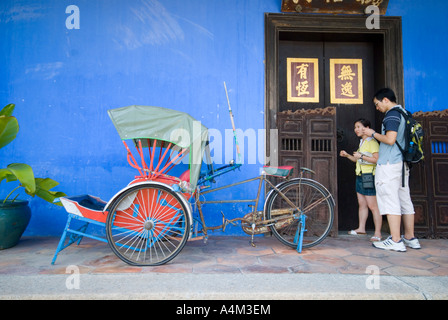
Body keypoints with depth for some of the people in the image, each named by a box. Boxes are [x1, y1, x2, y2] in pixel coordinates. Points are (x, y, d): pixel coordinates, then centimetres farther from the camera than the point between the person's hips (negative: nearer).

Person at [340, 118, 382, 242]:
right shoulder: (362, 143, 19)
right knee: (361, 204, 12)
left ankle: (378, 233, 0)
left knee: (372, 206, -6)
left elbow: (377, 159, -20)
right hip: (360, 176, 9)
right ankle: (361, 228, 20)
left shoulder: (372, 142, -10)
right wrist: (347, 155, 13)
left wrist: (361, 156, -19)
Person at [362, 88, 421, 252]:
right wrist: (376, 136, 22)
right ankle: (410, 238, 19)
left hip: (389, 164, -10)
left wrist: (373, 133, -7)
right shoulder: (403, 113, 19)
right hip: (402, 164, 10)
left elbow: (390, 139, -21)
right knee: (404, 200, 12)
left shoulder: (392, 114, -11)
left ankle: (396, 241, -5)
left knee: (390, 200, -7)